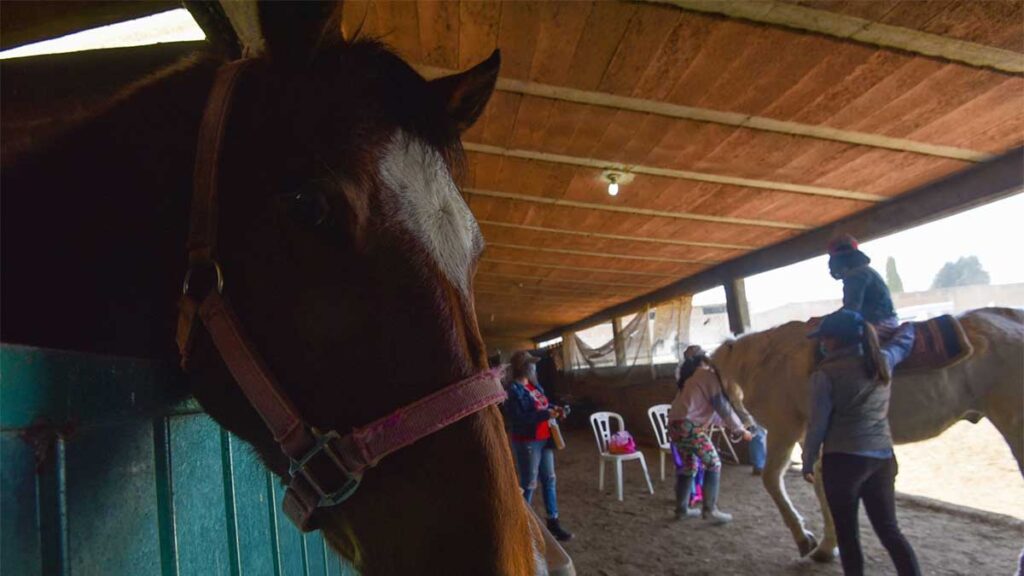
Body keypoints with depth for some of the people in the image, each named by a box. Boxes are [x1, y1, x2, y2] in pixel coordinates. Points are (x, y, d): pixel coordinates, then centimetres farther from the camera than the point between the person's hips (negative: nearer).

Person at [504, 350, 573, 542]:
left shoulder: (534, 384, 9)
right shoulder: (513, 390, -18)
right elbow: (518, 419, -25)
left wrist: (554, 409, -1)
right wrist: (546, 414, -27)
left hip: (544, 439, 8)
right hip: (526, 442, -8)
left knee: (549, 480, 14)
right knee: (528, 484, 4)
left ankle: (553, 522, 26)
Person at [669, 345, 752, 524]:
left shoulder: (689, 378, 25)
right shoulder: (708, 375, 0)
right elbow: (722, 405, -3)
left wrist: (724, 422, 30)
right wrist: (740, 429, 6)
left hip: (675, 424, 8)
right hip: (690, 426, -8)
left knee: (689, 466, 18)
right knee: (714, 463, 1)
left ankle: (682, 509, 22)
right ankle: (709, 509, 0)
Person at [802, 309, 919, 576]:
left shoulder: (825, 374, -12)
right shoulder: (882, 360, 3)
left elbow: (817, 425, -10)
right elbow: (904, 342, 26)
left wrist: (808, 463, 1)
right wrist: (908, 325, 48)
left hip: (843, 460, -6)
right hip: (882, 458, 6)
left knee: (847, 534, 9)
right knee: (890, 530, 17)